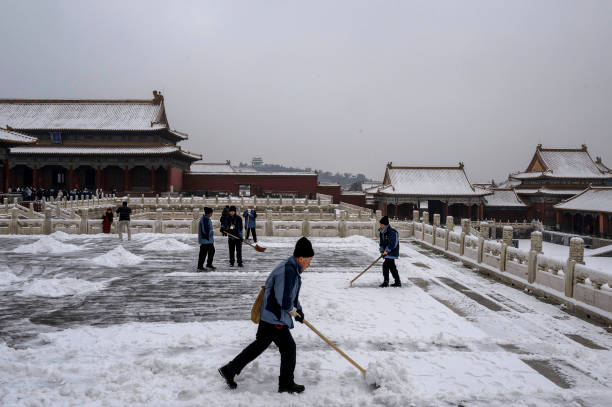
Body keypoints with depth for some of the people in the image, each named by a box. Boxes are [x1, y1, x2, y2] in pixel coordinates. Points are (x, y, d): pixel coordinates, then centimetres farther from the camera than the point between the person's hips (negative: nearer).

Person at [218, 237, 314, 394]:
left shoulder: (292, 268, 11)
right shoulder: (288, 271, -24)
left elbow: (292, 293, 24)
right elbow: (284, 301, -28)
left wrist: (298, 309, 20)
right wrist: (293, 311, -9)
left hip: (269, 316, 11)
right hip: (274, 319, -11)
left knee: (260, 345, 19)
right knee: (288, 347, 3)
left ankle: (229, 370, 28)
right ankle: (286, 384, 20)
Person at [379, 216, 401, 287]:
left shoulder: (392, 232, -19)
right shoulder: (382, 232, 8)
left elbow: (392, 244, -23)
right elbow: (382, 242, 15)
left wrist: (387, 250, -24)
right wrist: (382, 250, 5)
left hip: (392, 252, -9)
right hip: (387, 252, 9)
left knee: (385, 265, -13)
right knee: (392, 267, 12)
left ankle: (386, 282, -4)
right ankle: (398, 282, 21)